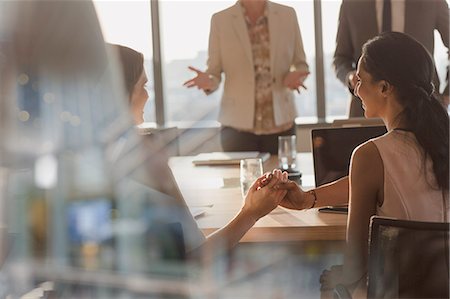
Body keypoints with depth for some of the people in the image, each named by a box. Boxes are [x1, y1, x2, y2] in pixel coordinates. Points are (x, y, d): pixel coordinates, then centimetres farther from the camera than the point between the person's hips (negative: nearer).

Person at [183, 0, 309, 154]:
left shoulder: (287, 15, 3)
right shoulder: (220, 20, -2)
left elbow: (301, 64, 10)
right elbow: (214, 72, 2)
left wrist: (294, 76, -12)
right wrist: (207, 81, -21)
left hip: (280, 122, 2)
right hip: (238, 123, -1)